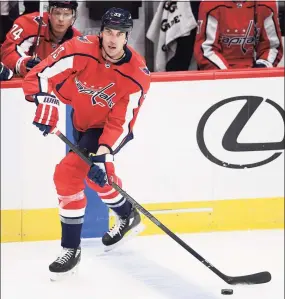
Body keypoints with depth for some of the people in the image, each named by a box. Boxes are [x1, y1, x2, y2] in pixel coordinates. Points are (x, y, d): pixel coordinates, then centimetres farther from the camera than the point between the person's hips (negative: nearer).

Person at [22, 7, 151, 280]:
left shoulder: (137, 75, -27)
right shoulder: (81, 50, -26)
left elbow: (121, 123, -26)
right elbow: (42, 74, -22)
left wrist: (103, 155, -36)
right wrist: (46, 105, -36)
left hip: (109, 127, -4)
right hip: (81, 120, 4)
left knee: (69, 172, -21)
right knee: (95, 175, 20)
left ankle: (71, 249, -14)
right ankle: (128, 217, 48)